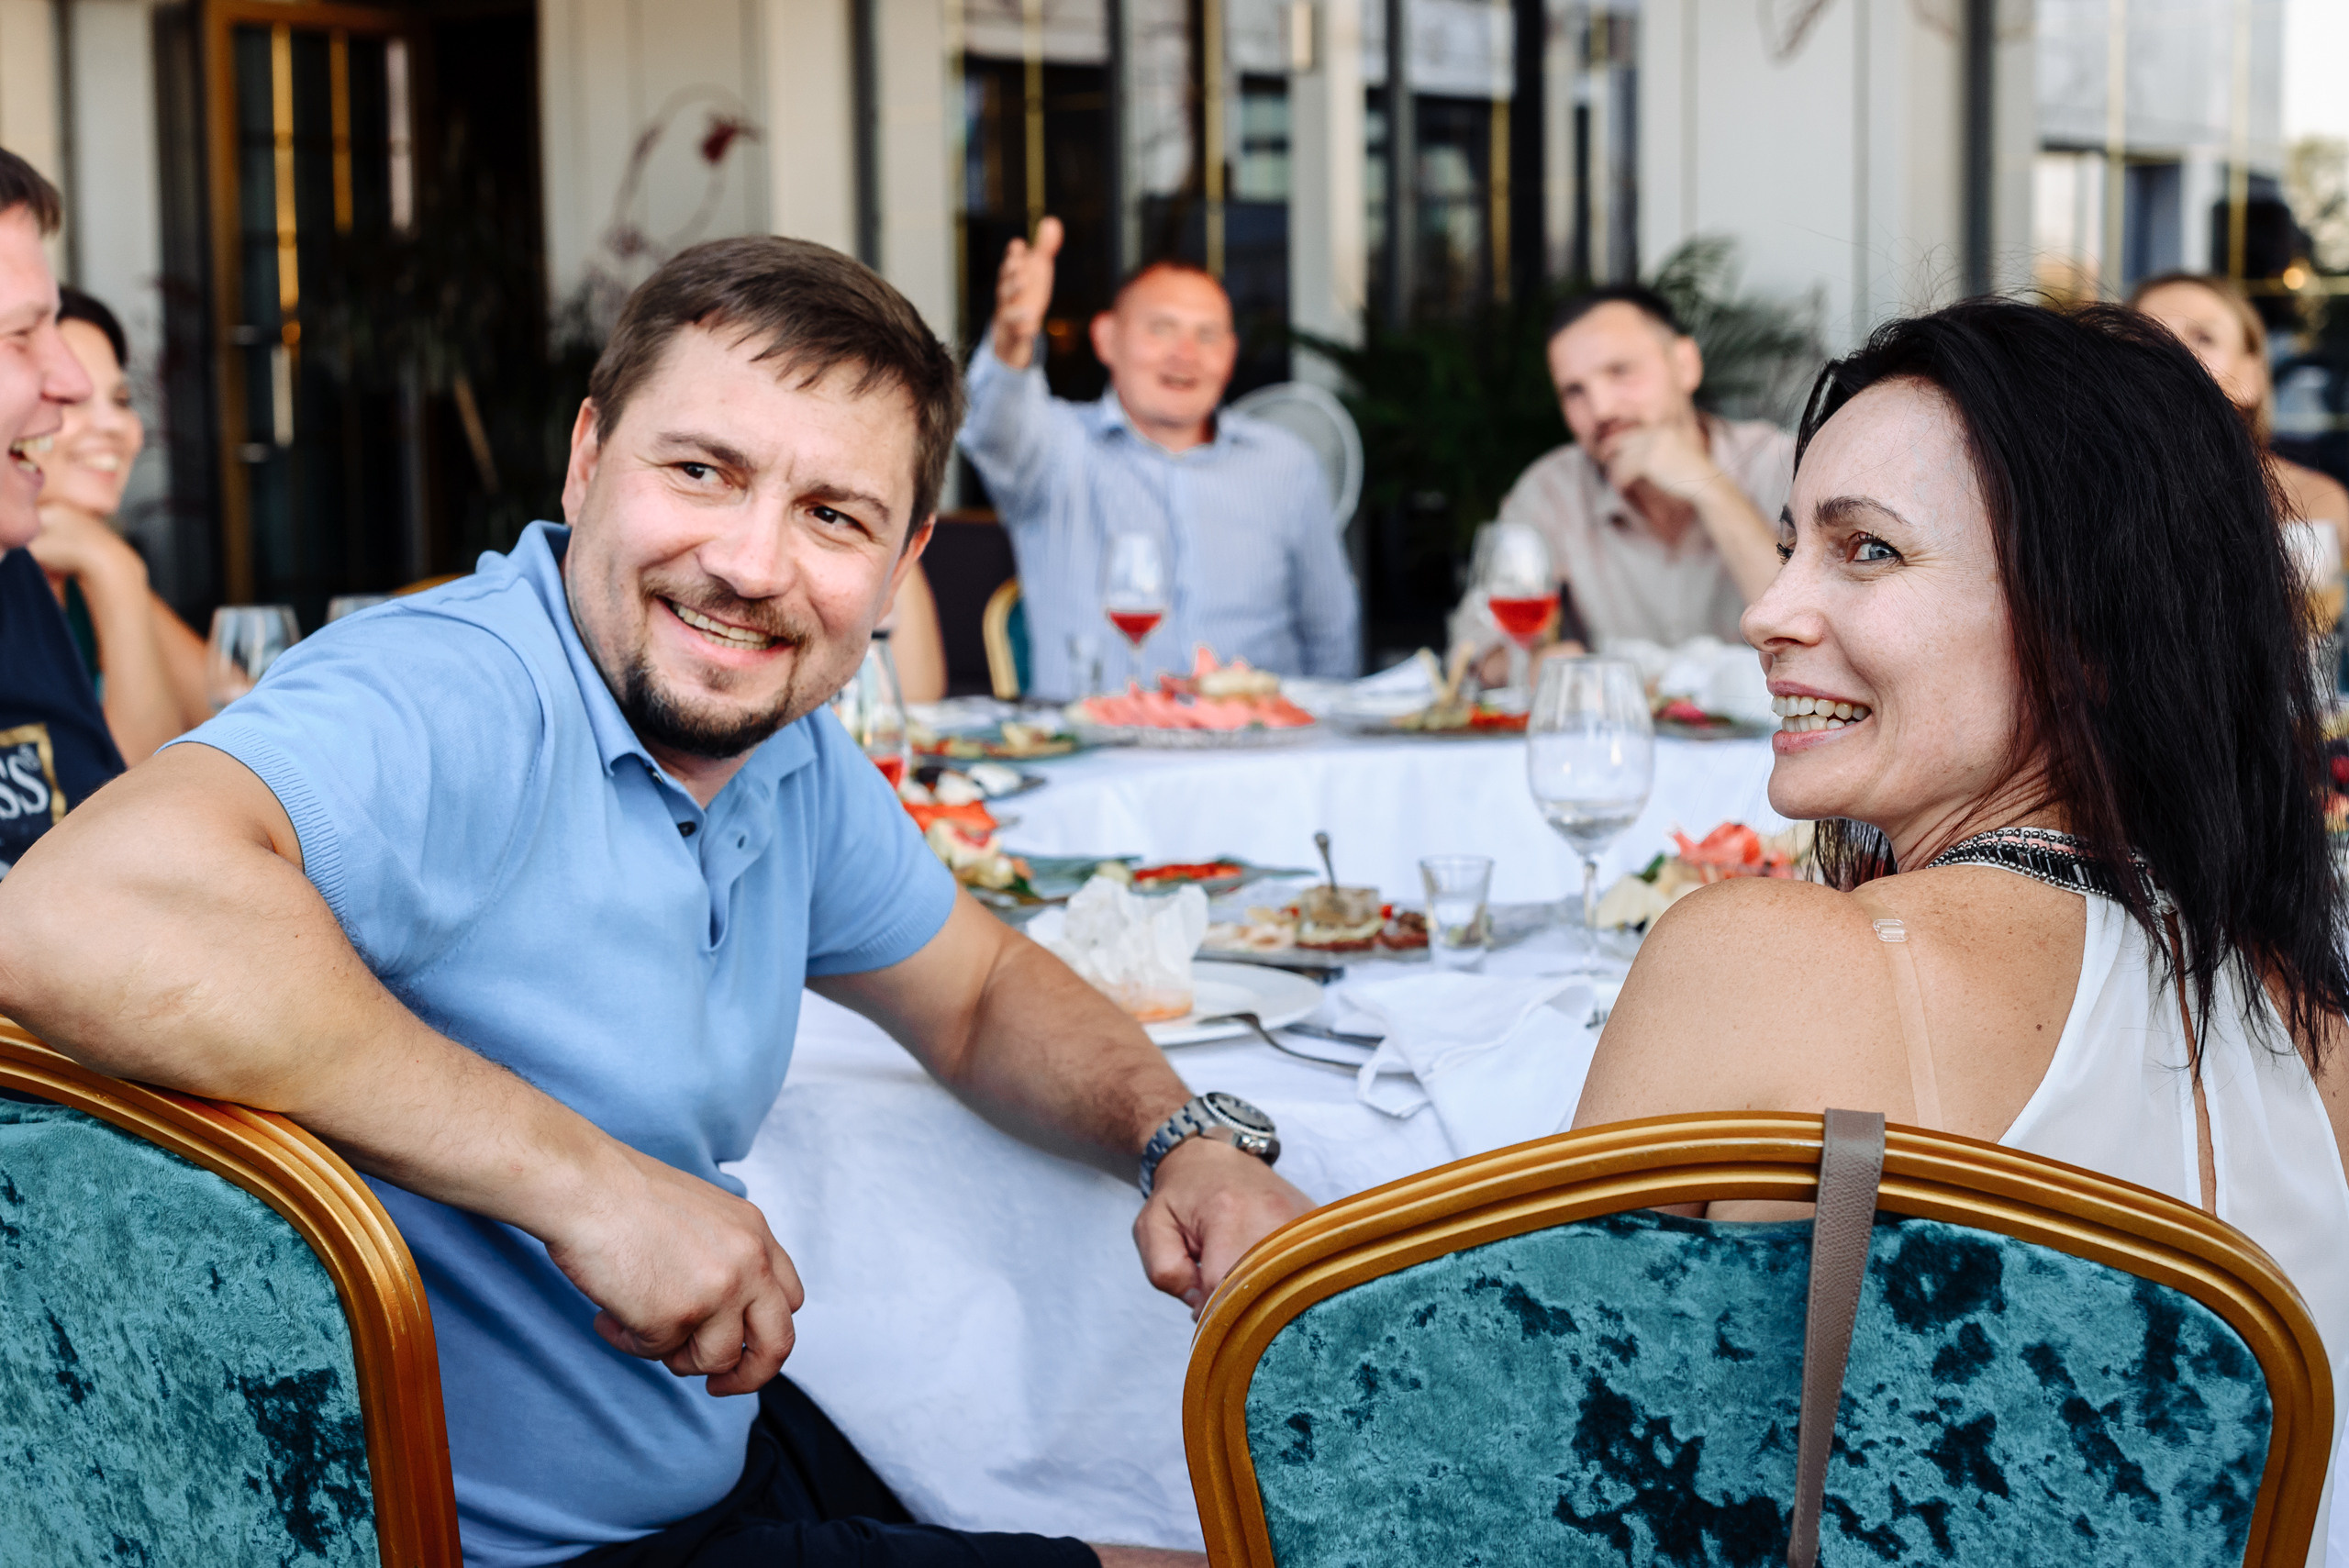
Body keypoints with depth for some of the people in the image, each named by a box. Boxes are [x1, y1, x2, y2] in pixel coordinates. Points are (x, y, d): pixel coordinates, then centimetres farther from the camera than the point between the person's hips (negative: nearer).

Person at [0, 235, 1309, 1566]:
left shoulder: (793, 753, 2)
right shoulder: (451, 700, -26)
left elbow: (981, 993, 18)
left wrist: (1188, 1136, -2)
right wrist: (580, 1180, -36)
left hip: (732, 1450, 8)